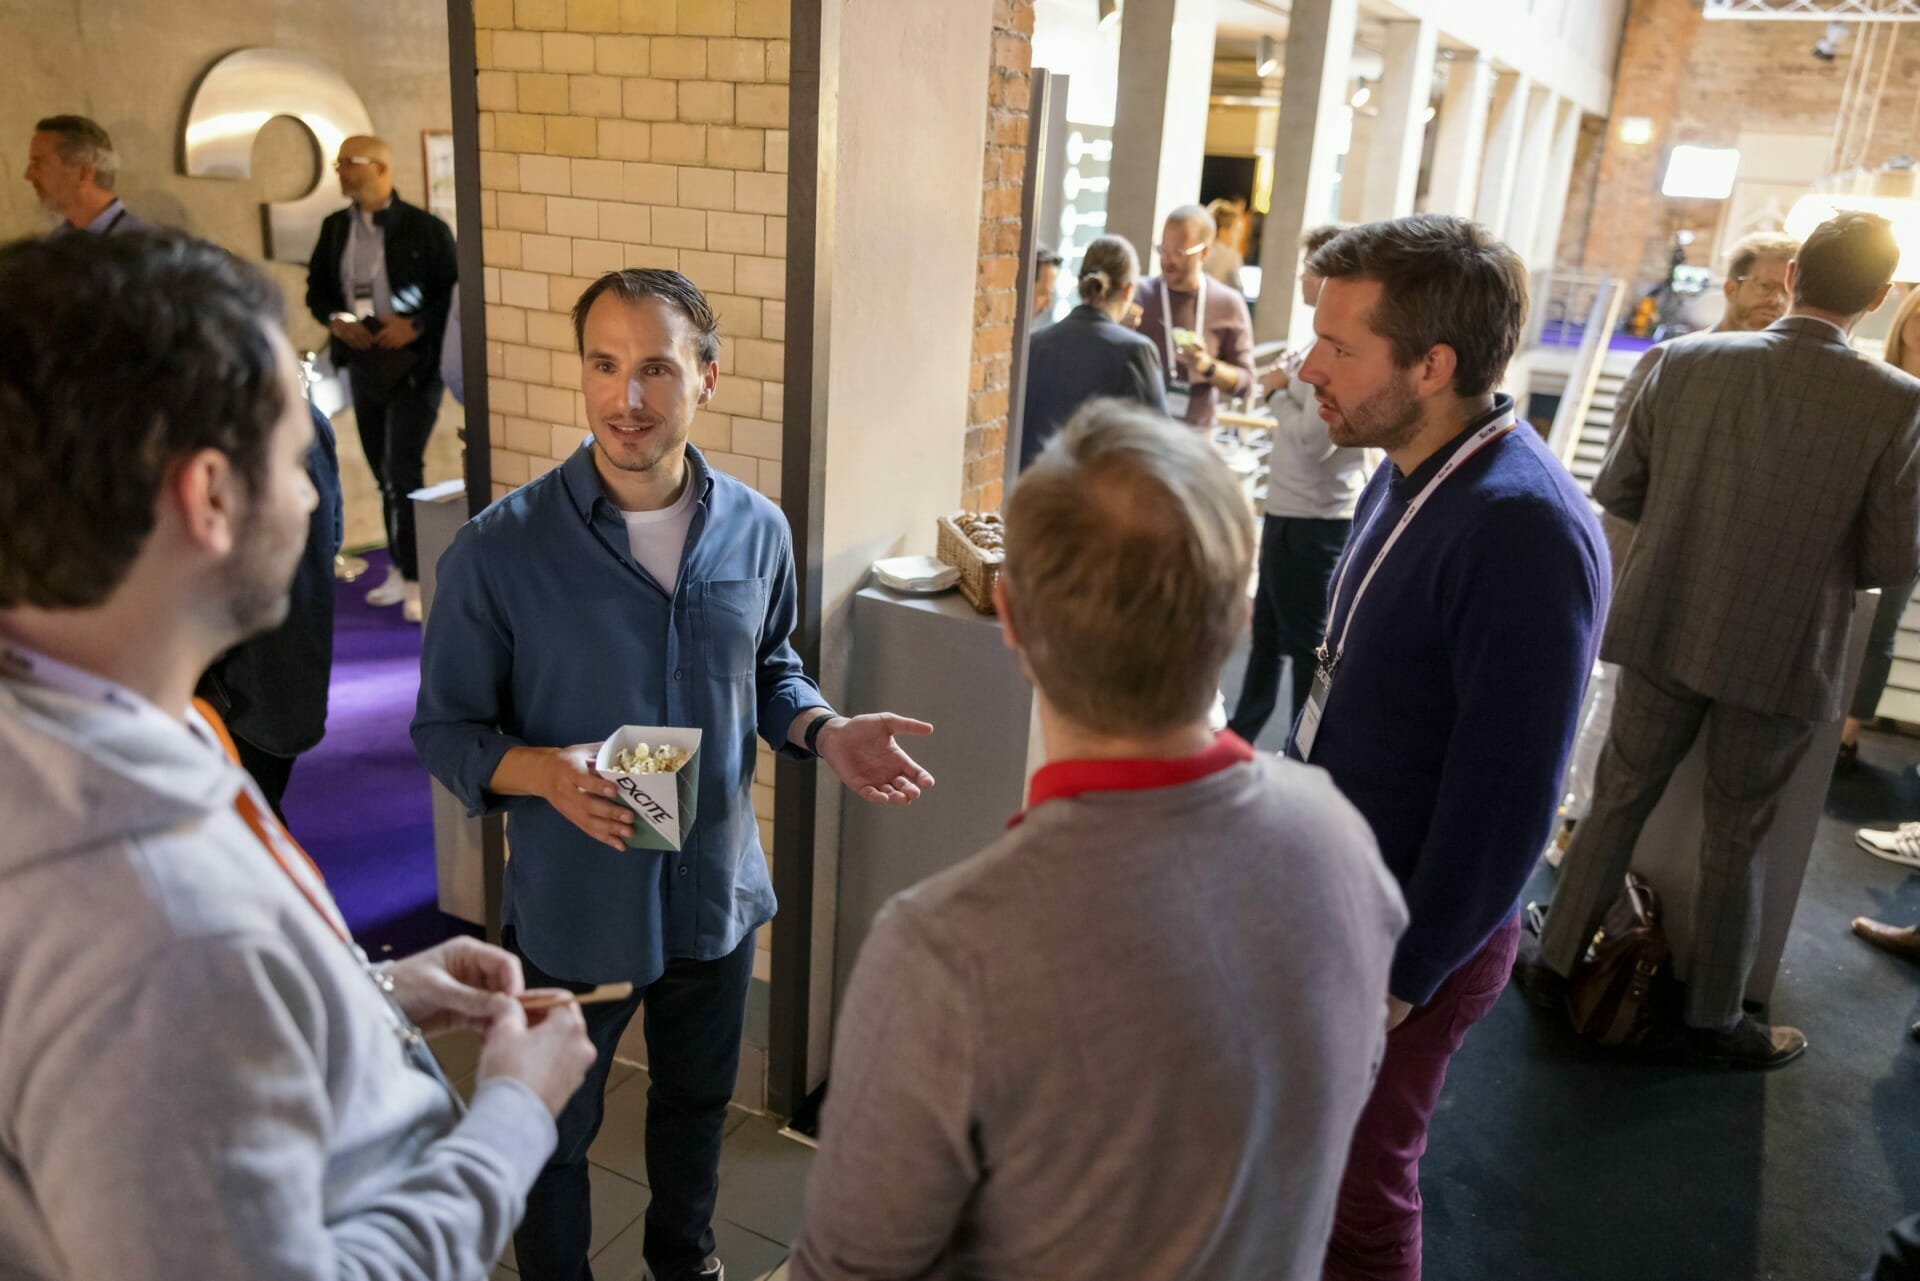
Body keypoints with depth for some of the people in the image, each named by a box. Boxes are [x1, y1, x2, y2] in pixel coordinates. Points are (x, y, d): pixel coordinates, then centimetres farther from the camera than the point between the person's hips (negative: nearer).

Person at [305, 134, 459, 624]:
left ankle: (416, 581, -4)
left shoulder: (425, 228, -7)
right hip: (362, 363, 6)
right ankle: (402, 571, 22)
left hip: (413, 364, -6)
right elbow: (317, 288, 13)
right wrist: (335, 319, -7)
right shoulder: (335, 227, 9)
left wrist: (416, 325, -22)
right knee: (384, 472, 11)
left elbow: (454, 290, -9)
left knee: (404, 470, -10)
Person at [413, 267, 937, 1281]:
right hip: (571, 907, -3)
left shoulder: (757, 531, -8)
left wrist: (825, 733, -12)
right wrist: (542, 770, -30)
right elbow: (445, 729, -11)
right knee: (555, 1135, 20)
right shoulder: (498, 550, -19)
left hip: (717, 889, 4)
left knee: (698, 1103, 27)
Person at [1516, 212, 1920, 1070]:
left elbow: (1616, 490, -1)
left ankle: (1555, 961, 29)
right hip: (1780, 656, -2)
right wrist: (1817, 553, 12)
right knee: (1736, 838, 13)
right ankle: (1713, 1019, 29)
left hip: (1664, 631, 2)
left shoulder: (1688, 361, -7)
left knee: (1618, 799, 18)